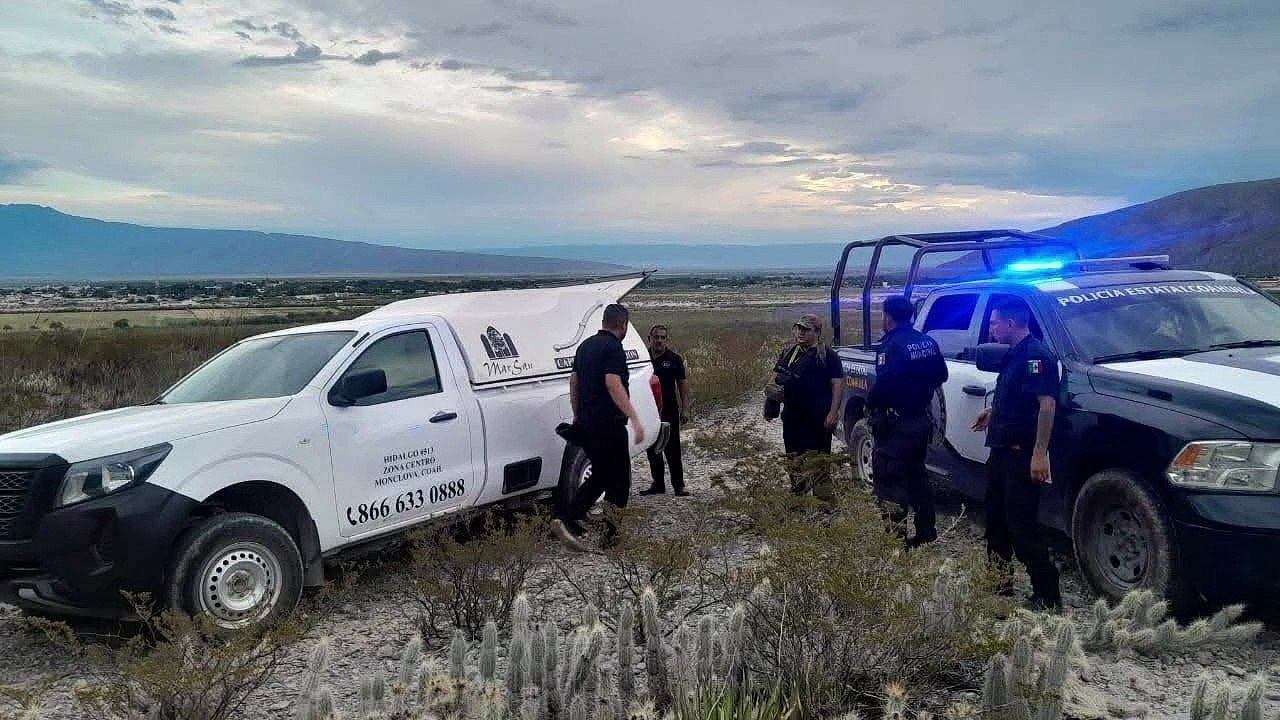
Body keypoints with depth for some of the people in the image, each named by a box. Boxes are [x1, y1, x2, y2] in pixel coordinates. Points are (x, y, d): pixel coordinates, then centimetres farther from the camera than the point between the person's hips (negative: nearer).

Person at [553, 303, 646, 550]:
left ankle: (567, 519, 6)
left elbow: (574, 381, 21)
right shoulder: (613, 347, -13)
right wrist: (634, 418, -28)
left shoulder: (586, 345, 14)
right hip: (608, 425, -9)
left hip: (586, 425, 9)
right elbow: (613, 384, -25)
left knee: (600, 476, 17)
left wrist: (577, 416, 30)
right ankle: (610, 534, 9)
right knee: (619, 480, 5)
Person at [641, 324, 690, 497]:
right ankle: (658, 484, 20)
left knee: (672, 450, -4)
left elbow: (683, 383, 3)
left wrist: (685, 409, -3)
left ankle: (678, 485, 2)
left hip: (669, 411, -3)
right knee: (652, 450, 10)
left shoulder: (674, 359, 1)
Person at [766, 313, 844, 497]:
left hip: (818, 419, -6)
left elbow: (837, 385, -8)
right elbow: (775, 380, 17)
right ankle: (797, 496, 27)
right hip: (792, 418, 6)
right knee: (794, 458, 13)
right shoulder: (787, 354, 13)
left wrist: (833, 413, -17)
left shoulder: (828, 356, -3)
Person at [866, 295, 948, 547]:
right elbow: (941, 375, 15)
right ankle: (926, 530, 28)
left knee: (890, 482, -2)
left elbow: (884, 385, -26)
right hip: (921, 419, 9)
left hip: (897, 424, -8)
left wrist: (870, 405, -9)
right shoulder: (927, 342, 6)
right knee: (917, 475, 20)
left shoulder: (892, 346, -20)